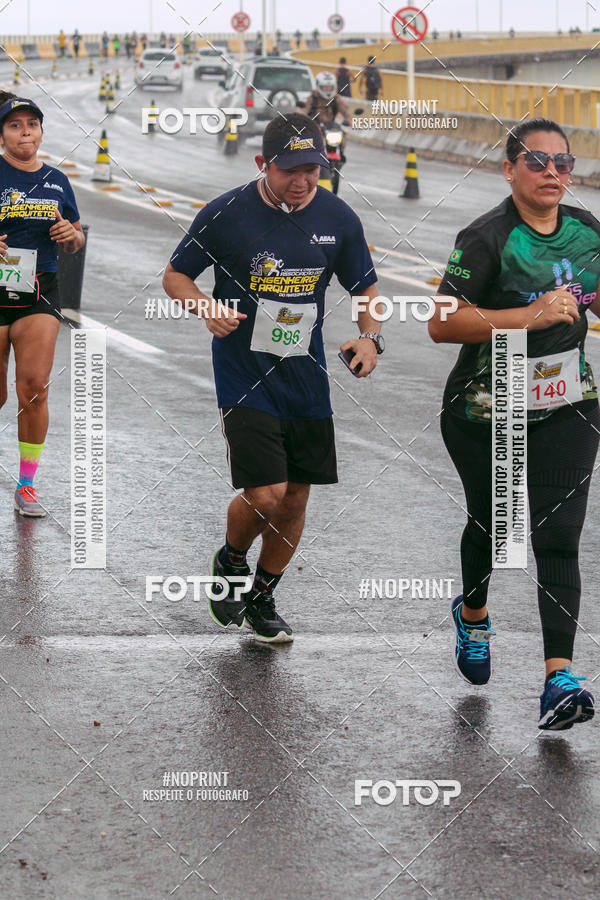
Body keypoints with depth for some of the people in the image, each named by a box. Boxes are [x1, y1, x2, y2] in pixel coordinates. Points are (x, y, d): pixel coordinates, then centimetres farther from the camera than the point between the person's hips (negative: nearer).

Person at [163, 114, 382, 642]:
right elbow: (175, 276, 3)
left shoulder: (338, 219, 0)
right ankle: (230, 562, 19)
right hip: (244, 377, -4)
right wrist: (208, 307, -17)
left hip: (307, 381, 4)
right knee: (266, 494, -14)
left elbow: (366, 287, 13)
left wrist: (370, 336, -6)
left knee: (295, 500, 9)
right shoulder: (226, 215, -9)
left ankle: (262, 599, 31)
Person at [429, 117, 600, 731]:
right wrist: (530, 316, -29)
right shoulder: (488, 238, -16)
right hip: (486, 412, -3)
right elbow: (442, 324, -23)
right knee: (490, 523, 17)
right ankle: (472, 612, 49)